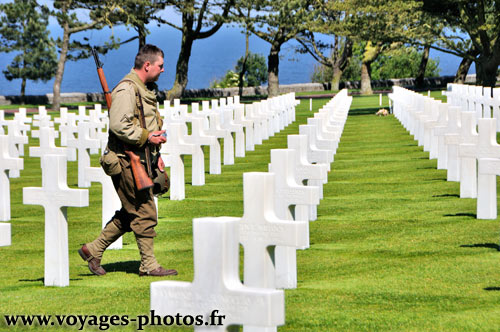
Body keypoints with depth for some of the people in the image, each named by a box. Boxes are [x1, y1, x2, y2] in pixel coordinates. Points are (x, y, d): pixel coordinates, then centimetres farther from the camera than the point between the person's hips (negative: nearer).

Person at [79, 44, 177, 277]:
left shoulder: (145, 89, 17)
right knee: (145, 213, -4)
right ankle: (149, 265, 4)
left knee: (130, 214, 13)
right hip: (126, 161, -10)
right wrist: (147, 137, -19)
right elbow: (118, 125, -24)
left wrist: (155, 154, 19)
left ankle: (93, 250, 21)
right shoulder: (126, 89, -16)